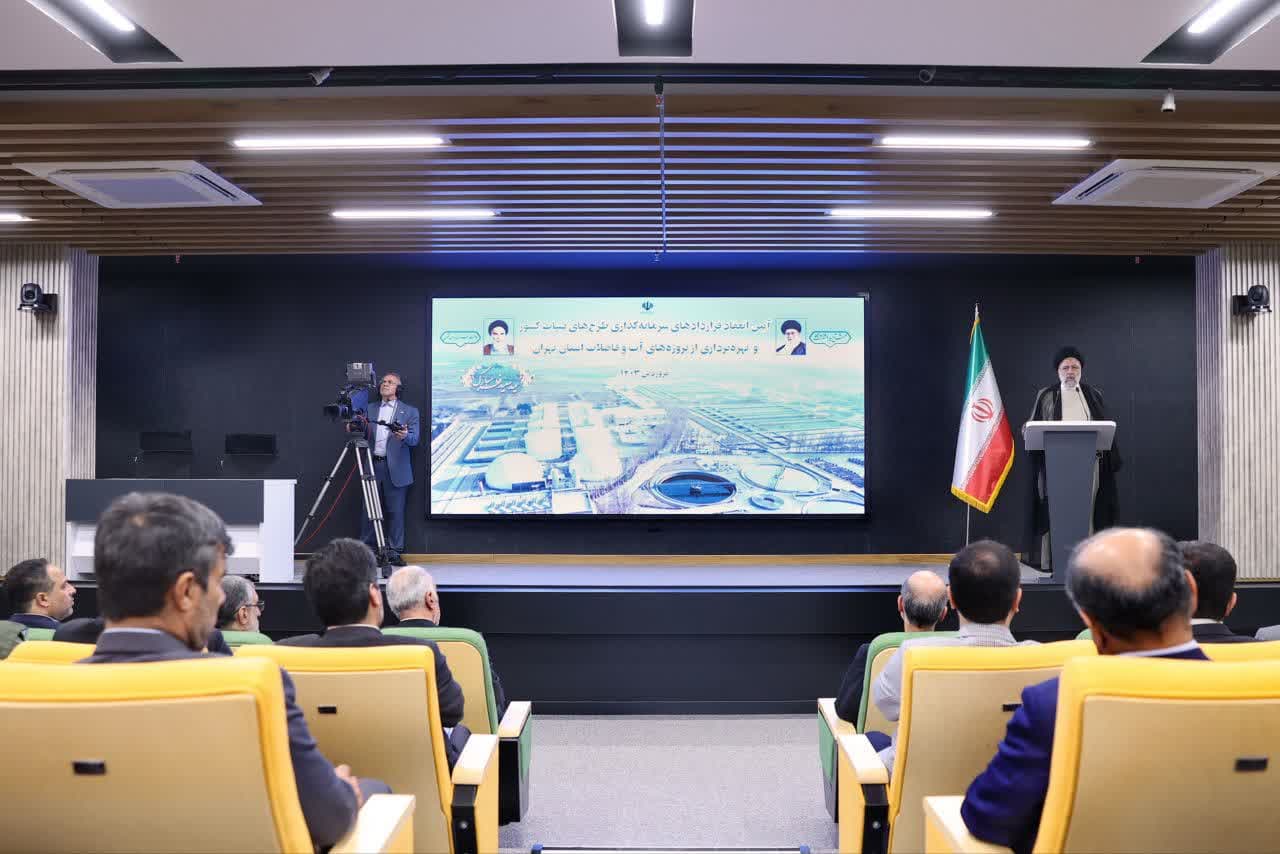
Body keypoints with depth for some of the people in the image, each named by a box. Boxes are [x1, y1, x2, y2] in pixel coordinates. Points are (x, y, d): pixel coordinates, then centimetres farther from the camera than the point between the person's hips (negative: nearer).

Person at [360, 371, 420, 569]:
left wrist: (405, 436, -27)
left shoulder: (409, 411, 6)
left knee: (395, 511, -1)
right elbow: (365, 435, 10)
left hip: (395, 468, -3)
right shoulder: (370, 409, 16)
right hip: (372, 465, 3)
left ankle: (394, 552, 7)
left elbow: (415, 439, -5)